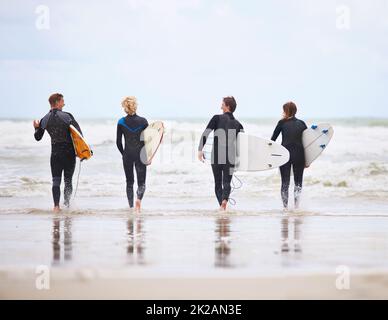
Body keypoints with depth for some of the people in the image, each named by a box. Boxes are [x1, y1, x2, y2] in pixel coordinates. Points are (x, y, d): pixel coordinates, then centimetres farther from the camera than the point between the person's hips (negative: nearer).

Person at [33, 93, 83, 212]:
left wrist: (37, 128, 27)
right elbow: (79, 134, -14)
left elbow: (38, 138, 10)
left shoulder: (44, 120, 1)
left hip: (55, 153, 2)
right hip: (69, 152, -2)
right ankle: (67, 202, 7)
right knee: (68, 180, 10)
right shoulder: (67, 116, -9)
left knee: (56, 180, 3)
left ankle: (56, 206, -8)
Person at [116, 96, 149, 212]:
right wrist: (148, 156, 7)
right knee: (141, 182, 4)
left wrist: (124, 154, 12)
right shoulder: (143, 121, -5)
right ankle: (139, 198, -25)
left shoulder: (121, 122, -4)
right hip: (140, 154, -1)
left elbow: (118, 142, -2)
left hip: (127, 155, 1)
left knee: (129, 182, 13)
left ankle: (131, 206, 11)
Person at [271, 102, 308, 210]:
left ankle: (285, 206, 3)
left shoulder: (282, 123, 3)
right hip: (299, 154, 1)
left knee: (285, 183, 6)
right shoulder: (302, 124, 8)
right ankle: (297, 206, -2)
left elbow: (273, 139, 3)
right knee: (298, 182, 8)